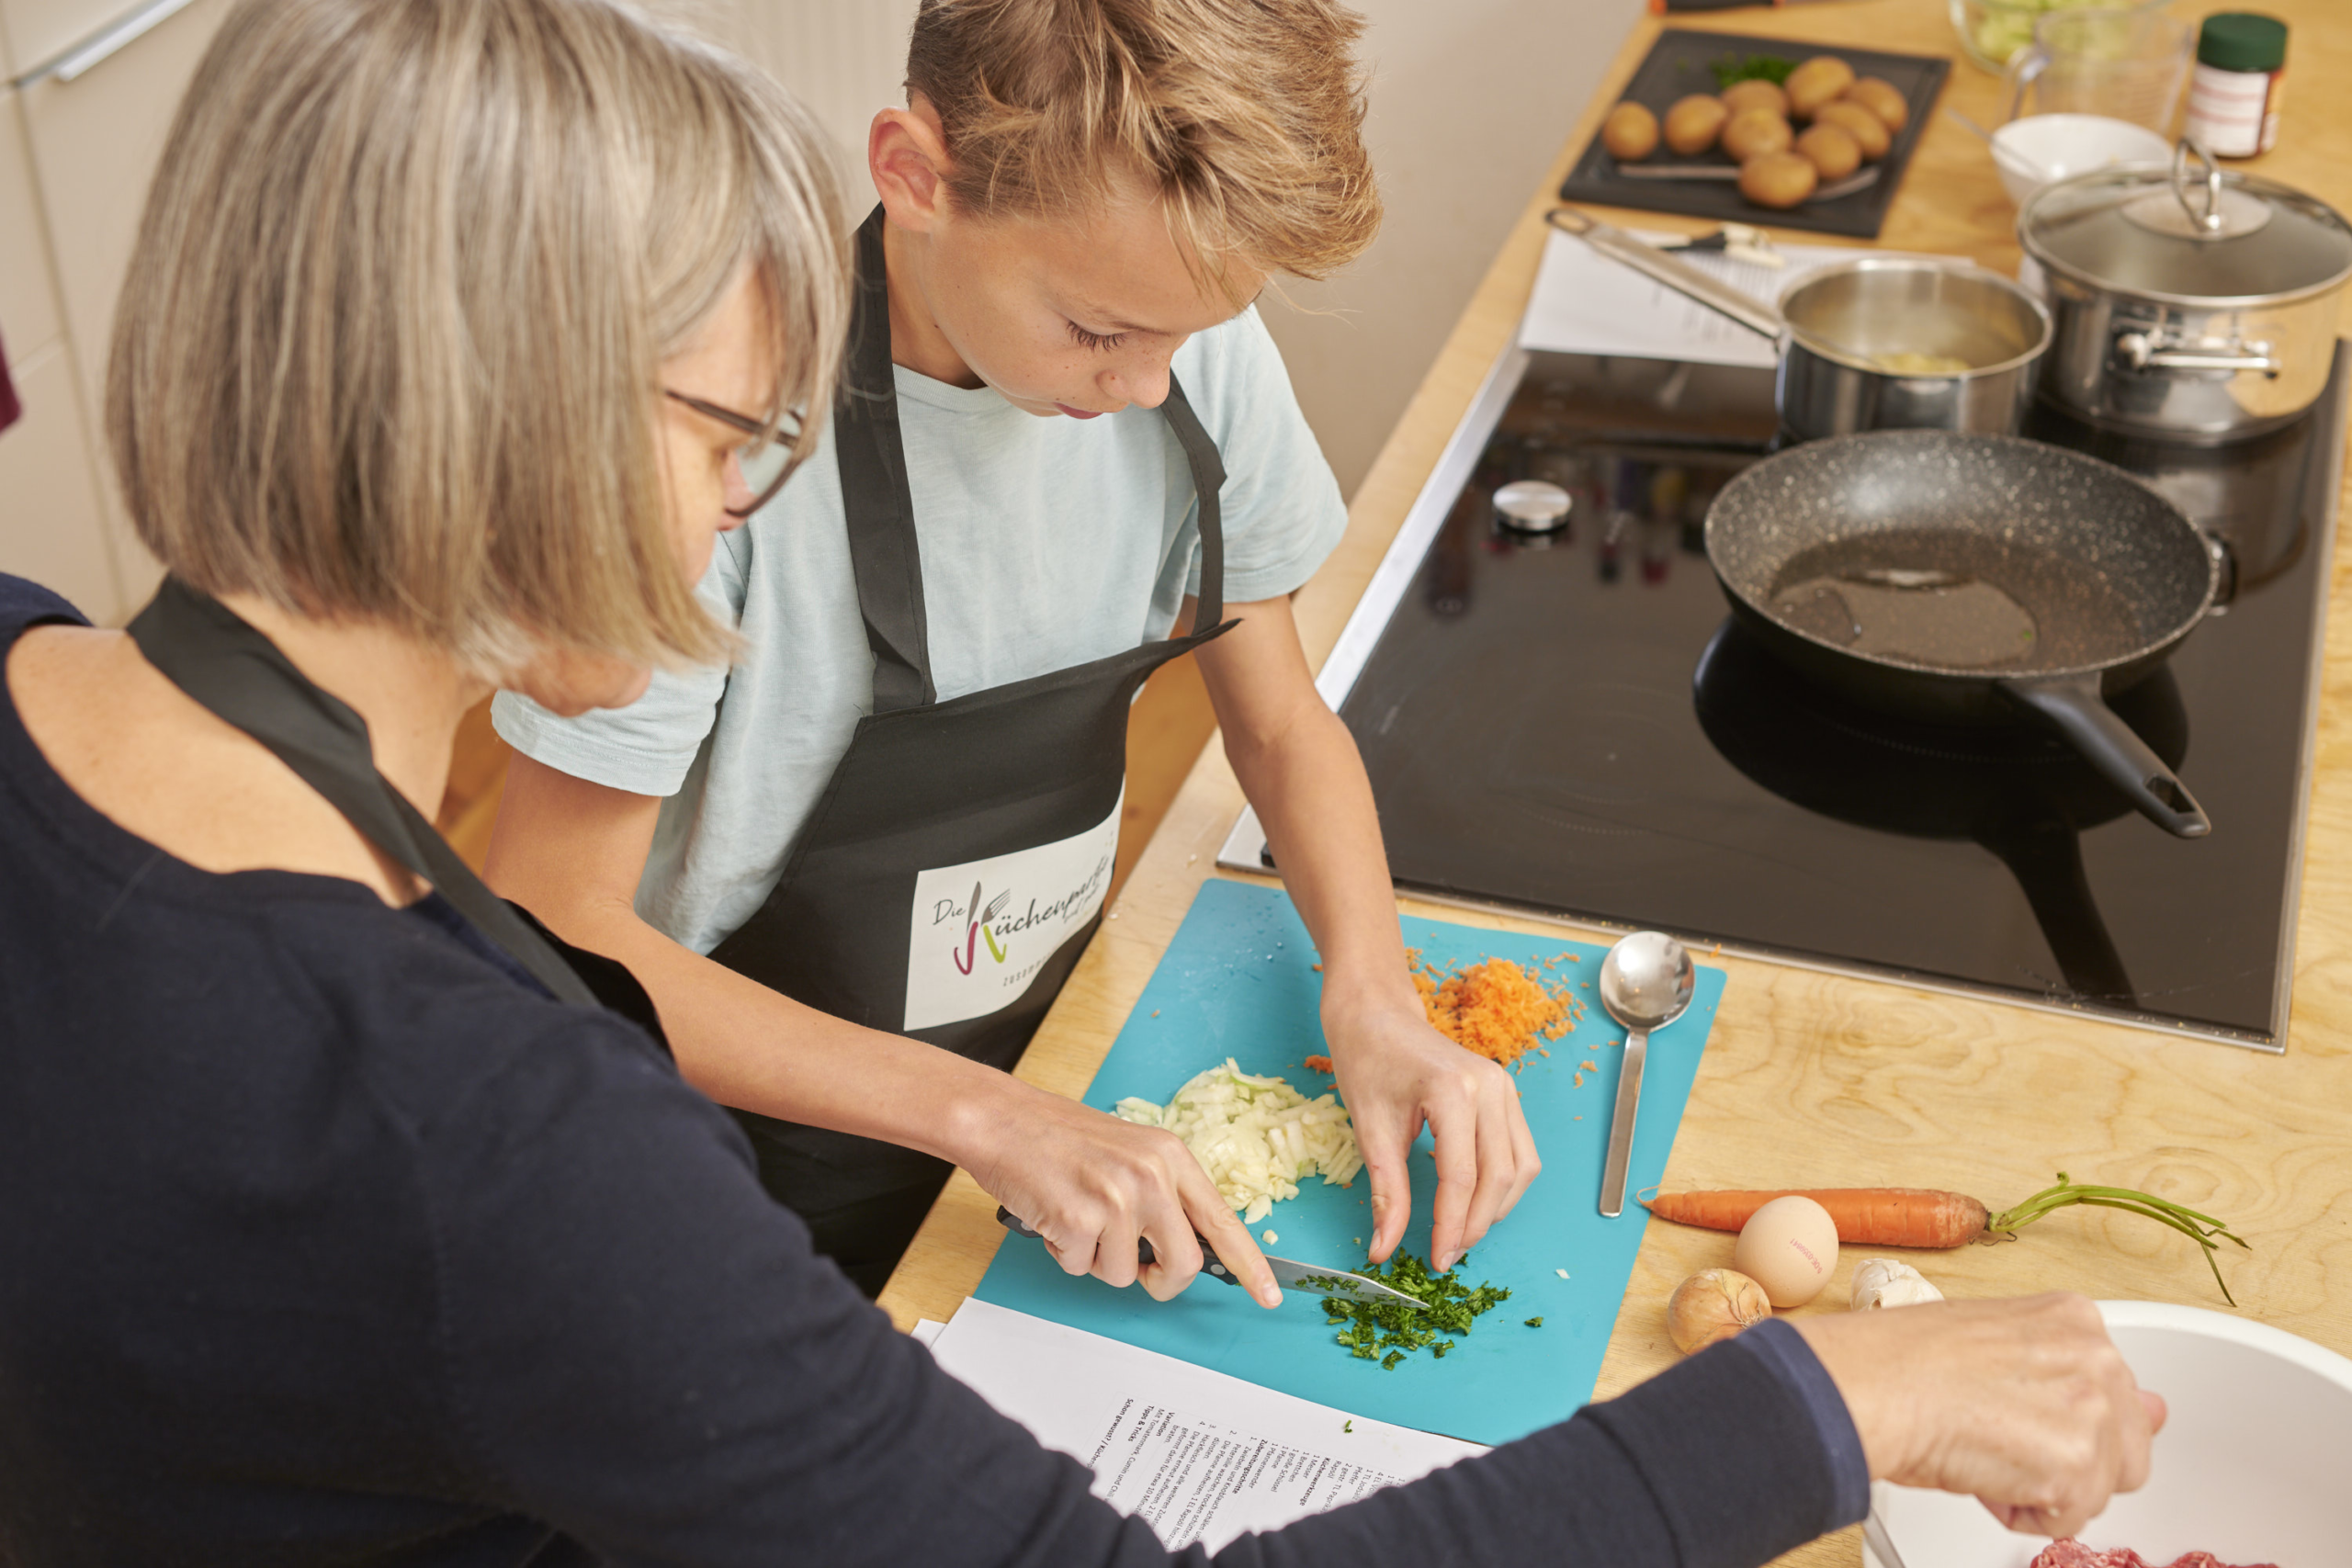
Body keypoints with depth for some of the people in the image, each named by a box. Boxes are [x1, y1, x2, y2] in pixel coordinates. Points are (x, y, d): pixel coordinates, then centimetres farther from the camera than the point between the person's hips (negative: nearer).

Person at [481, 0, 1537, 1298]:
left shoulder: (1193, 342, -14)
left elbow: (1279, 721, 0)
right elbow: (553, 925, -27)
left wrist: (1372, 996, -18)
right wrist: (979, 1117, -32)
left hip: (1058, 1082, 5)